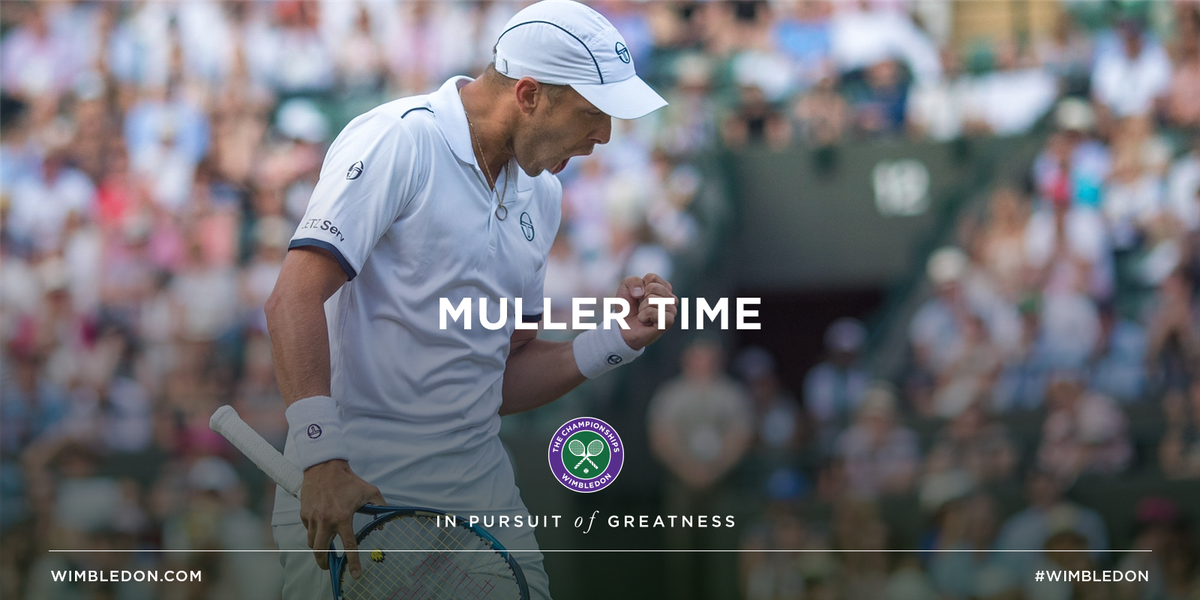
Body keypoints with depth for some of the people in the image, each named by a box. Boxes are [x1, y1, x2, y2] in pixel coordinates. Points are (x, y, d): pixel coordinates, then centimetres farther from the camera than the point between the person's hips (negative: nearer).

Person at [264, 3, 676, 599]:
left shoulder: (542, 194, 14)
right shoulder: (399, 140, -11)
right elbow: (294, 300, -21)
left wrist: (615, 342, 3)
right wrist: (322, 457, -29)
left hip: (480, 486, 7)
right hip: (351, 484, -7)